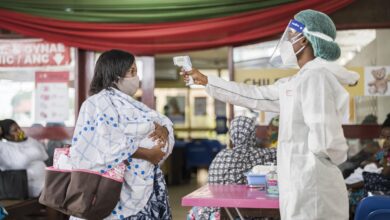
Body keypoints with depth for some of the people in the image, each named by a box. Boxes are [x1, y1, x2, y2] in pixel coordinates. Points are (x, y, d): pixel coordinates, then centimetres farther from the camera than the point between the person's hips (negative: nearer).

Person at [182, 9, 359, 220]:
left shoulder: (315, 77, -16)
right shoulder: (296, 82, 13)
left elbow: (323, 140, -24)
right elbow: (254, 96, 21)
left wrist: (337, 156, -2)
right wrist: (206, 81, 25)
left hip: (311, 189, -9)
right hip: (302, 186, 9)